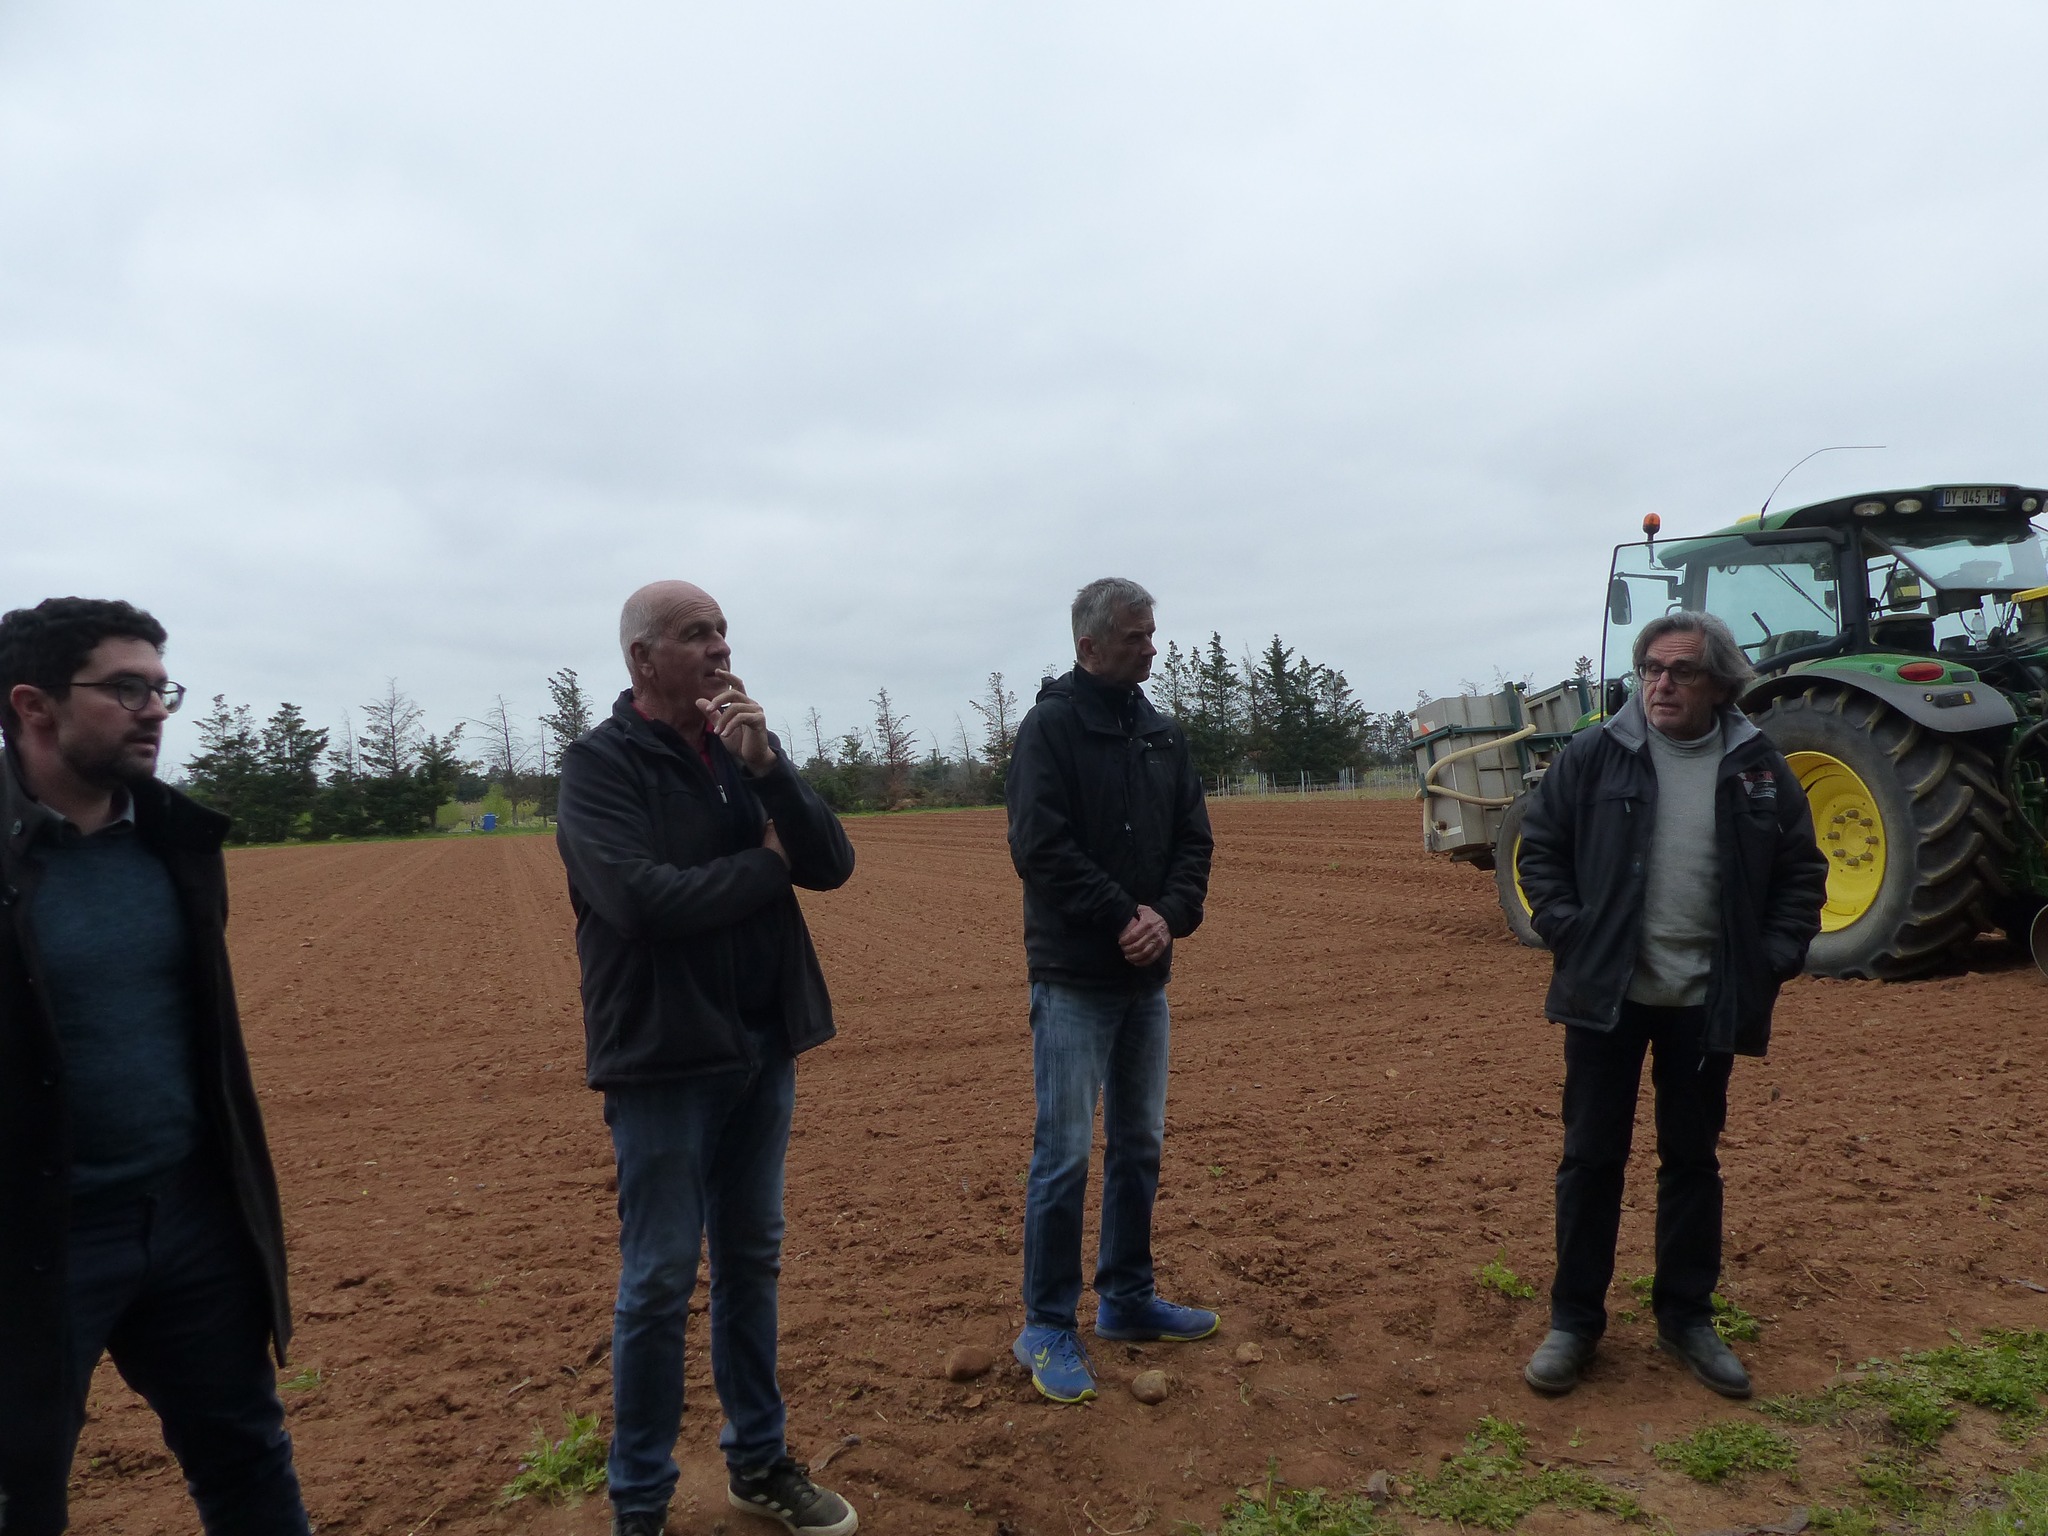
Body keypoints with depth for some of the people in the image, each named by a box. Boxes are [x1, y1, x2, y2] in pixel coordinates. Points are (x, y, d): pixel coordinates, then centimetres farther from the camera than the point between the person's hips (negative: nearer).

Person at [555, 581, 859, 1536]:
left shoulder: (739, 750, 7)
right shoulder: (600, 764, -9)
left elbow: (832, 864, -4)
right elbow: (641, 898, -25)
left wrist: (765, 762, -17)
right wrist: (766, 862, -11)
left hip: (764, 1047, 6)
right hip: (664, 1057, -5)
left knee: (751, 1262, 16)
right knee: (659, 1283, 3)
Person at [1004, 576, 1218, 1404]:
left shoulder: (1163, 734, 10)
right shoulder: (1051, 727, -9)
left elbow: (1194, 839, 7)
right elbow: (1041, 848, -17)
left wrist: (1168, 916, -10)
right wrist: (1125, 918, -17)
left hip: (1146, 976, 7)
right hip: (1075, 976, -6)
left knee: (1140, 1144, 15)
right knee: (1064, 1153, -2)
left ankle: (1128, 1298, 30)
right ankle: (1048, 1327, 11)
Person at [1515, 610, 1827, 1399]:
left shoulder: (1758, 767, 1)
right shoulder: (1595, 755, -4)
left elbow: (1802, 872, 8)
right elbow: (1540, 846, 1)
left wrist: (1773, 959, -2)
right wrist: (1567, 931, -9)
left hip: (1707, 1002, 2)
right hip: (1607, 994, -1)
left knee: (1692, 1158, 14)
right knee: (1592, 1156, 5)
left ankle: (1687, 1318, 29)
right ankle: (1574, 1320, 18)